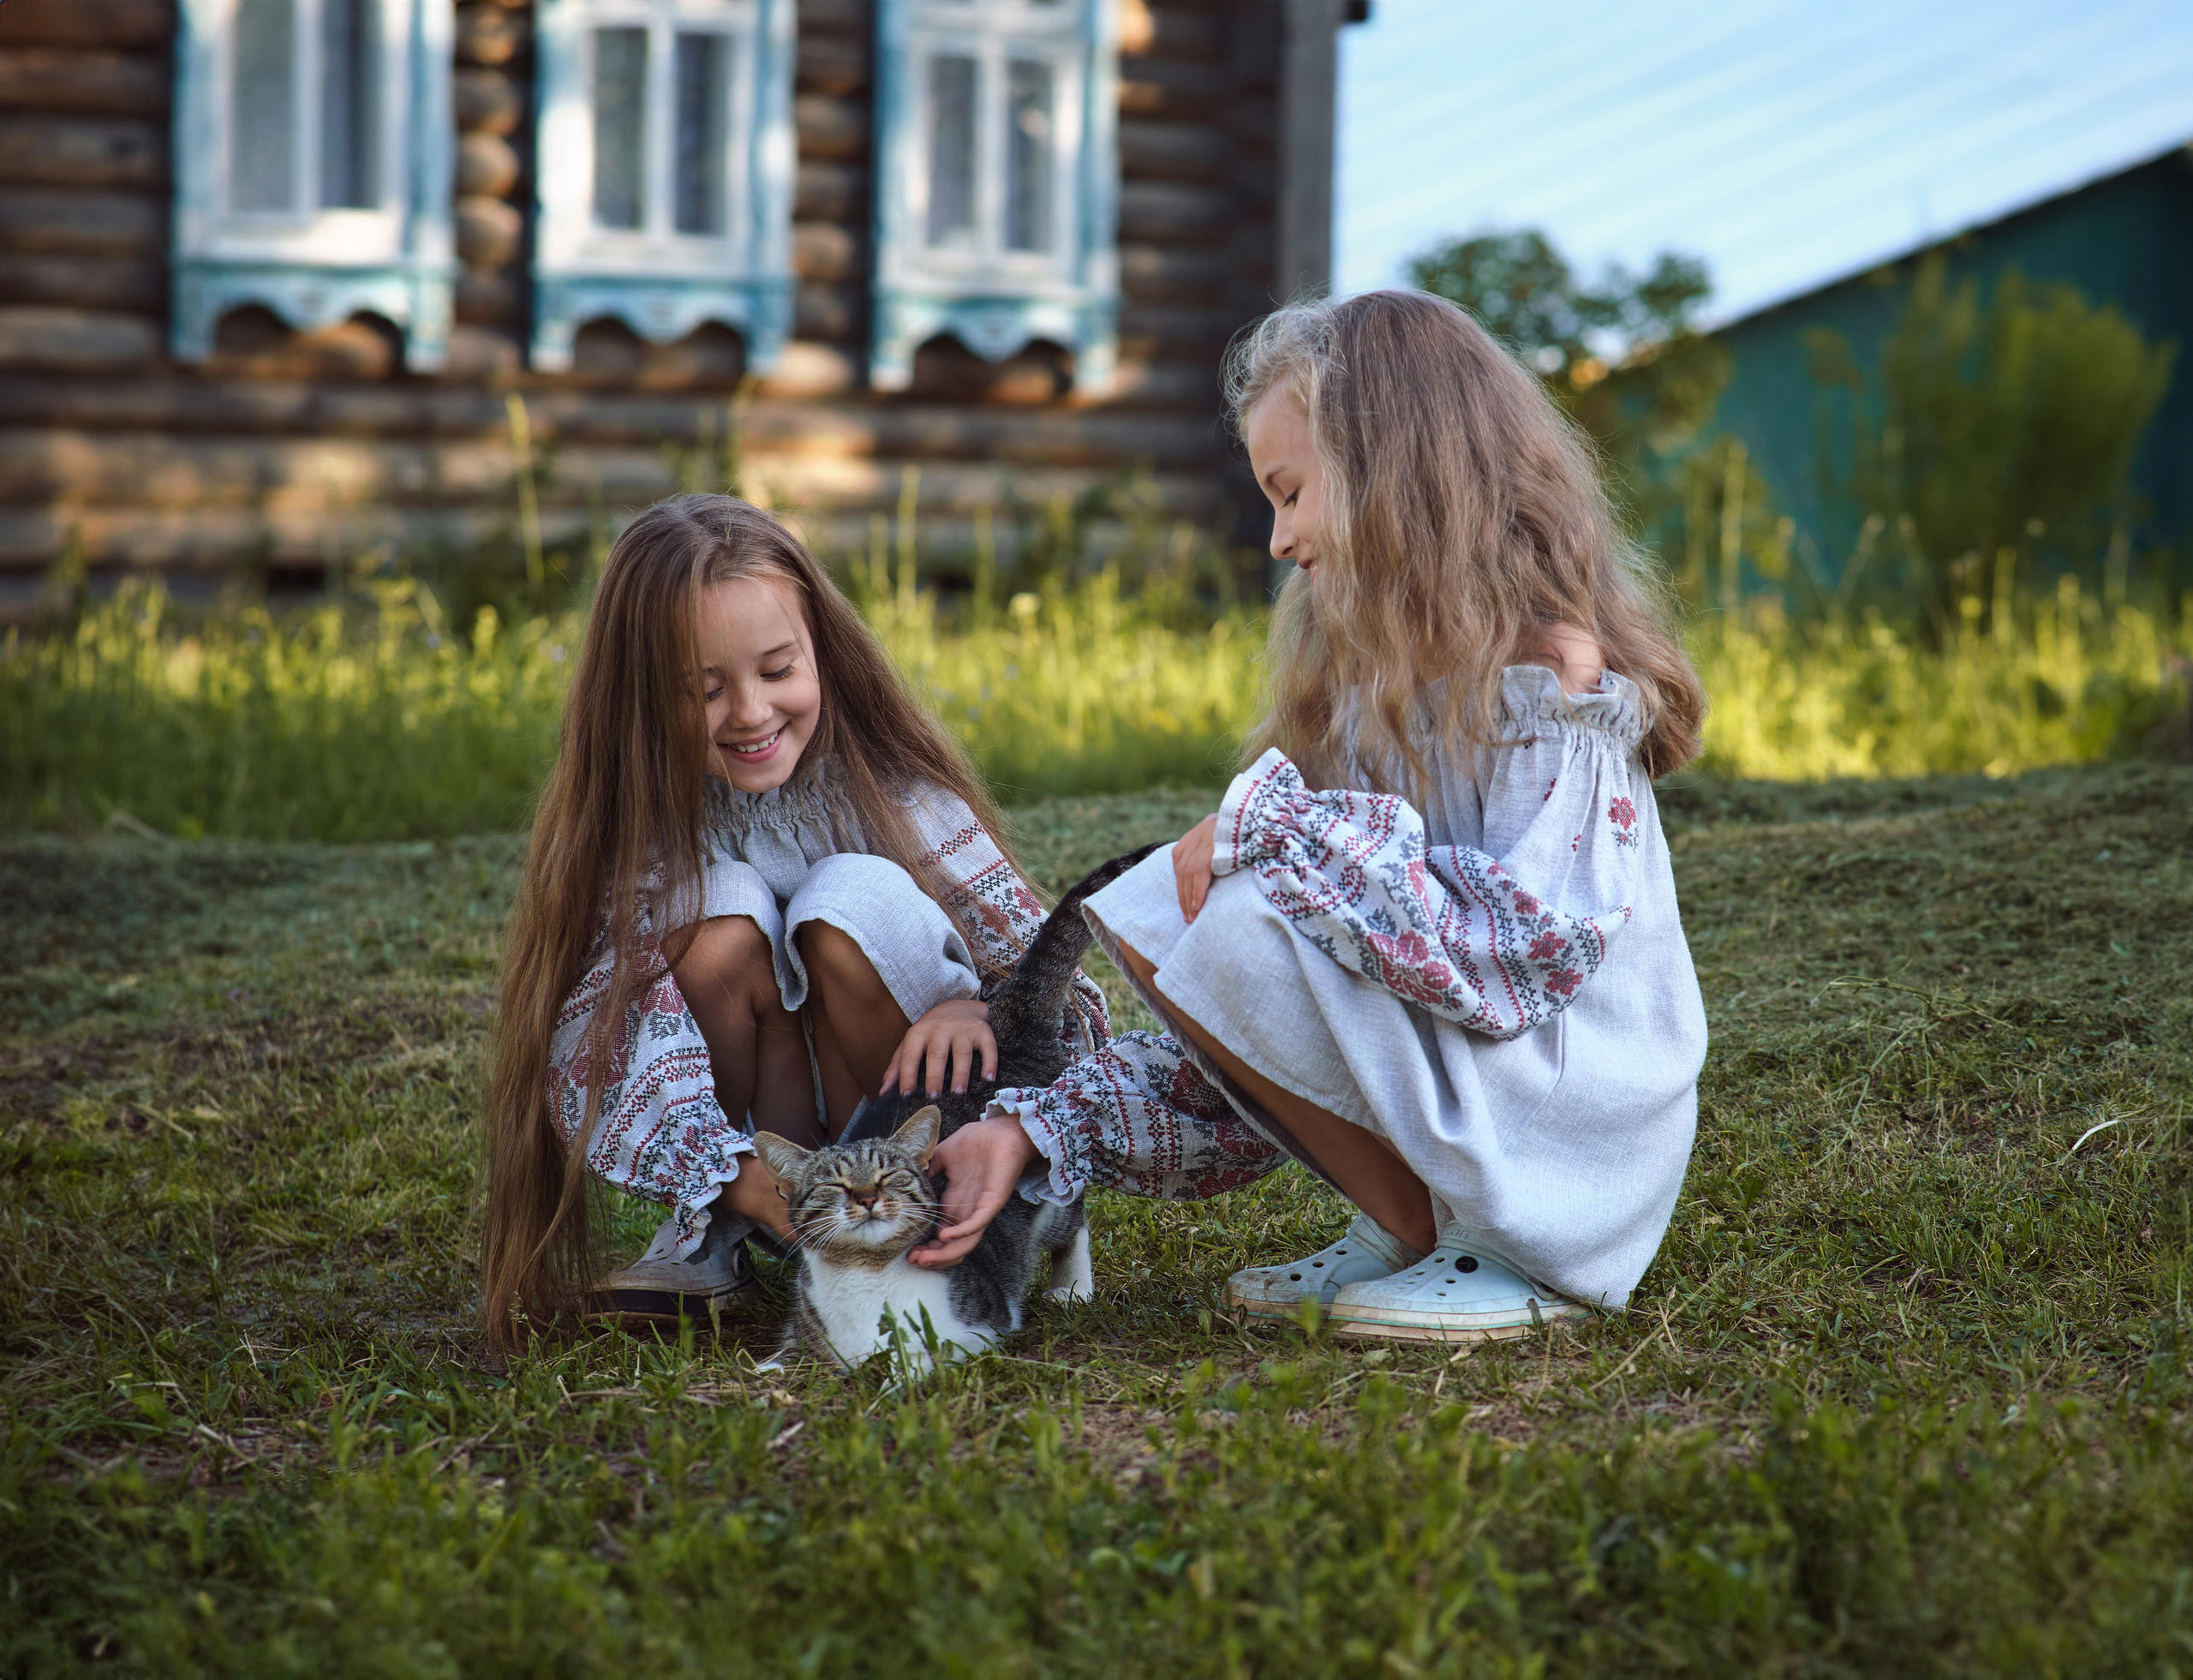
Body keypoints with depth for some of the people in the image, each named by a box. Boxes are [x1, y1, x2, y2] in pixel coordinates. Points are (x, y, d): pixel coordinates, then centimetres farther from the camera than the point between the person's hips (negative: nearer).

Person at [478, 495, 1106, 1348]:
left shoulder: (893, 792, -14)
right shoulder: (638, 823, -15)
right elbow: (595, 1051, -27)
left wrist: (979, 1007, -39)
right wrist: (739, 1174, -45)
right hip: (744, 1140, 1)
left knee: (862, 898, -26)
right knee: (723, 913, -26)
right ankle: (729, 1234, -11)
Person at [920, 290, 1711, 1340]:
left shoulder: (1549, 664, -13)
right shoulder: (1372, 676, 12)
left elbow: (1520, 954, -27)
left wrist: (1283, 822, -22)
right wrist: (1038, 1132, -1)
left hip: (1575, 1156, -9)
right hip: (1458, 1122, 9)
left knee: (1250, 936, -24)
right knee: (1146, 911, 3)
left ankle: (1500, 1263, -7)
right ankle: (1409, 1231, 5)